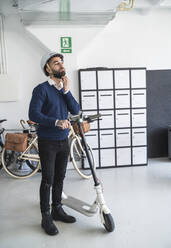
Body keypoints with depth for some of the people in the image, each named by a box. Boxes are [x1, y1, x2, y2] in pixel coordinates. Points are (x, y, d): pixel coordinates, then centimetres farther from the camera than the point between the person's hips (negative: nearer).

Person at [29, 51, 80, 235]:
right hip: (47, 142, -6)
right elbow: (33, 114, -19)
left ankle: (57, 209, 31)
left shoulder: (64, 88, 9)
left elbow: (76, 110, -1)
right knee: (48, 180, 1)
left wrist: (66, 91, -11)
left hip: (63, 141, 6)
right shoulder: (42, 89, -11)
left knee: (59, 178, 15)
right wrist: (57, 122, -25)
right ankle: (46, 218, 15)